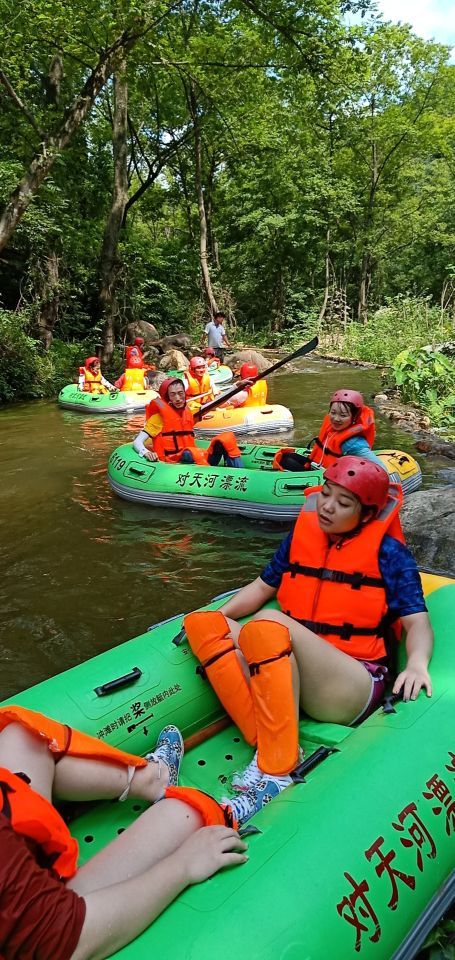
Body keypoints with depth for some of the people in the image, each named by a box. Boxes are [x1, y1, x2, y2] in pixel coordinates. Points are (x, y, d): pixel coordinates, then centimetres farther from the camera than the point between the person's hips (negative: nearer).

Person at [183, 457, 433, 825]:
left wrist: (417, 662, -27)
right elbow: (262, 588, 19)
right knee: (203, 624, -15)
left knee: (267, 626, -33)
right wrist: (219, 616, 2)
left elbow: (417, 622, -5)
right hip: (287, 675, 6)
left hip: (354, 689, -6)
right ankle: (264, 743, -27)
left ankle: (277, 767, -30)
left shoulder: (388, 552, 1)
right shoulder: (301, 536, 13)